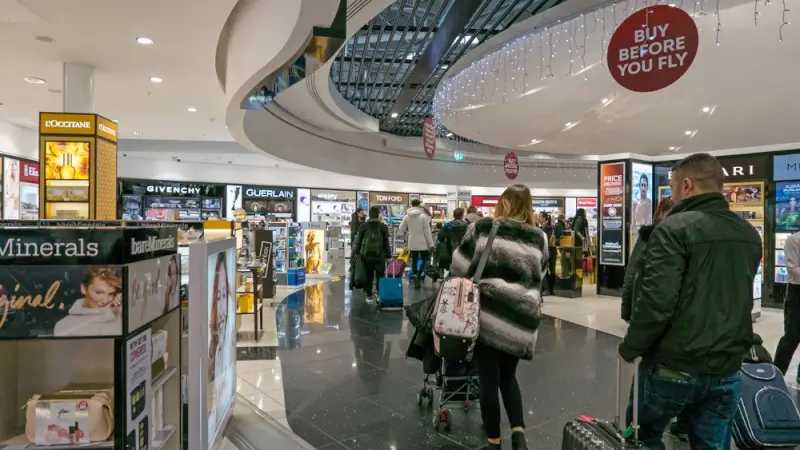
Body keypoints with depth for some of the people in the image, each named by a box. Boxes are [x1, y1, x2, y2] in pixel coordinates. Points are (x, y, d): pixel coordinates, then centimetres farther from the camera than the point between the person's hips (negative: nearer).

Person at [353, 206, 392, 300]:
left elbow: (358, 241, 5)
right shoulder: (383, 227, -2)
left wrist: (357, 252, 13)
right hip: (380, 255, -2)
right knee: (380, 276, 5)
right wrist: (388, 254, 7)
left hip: (367, 255, 2)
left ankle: (369, 295, 14)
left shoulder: (363, 226, 3)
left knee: (368, 276, 10)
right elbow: (386, 242, 0)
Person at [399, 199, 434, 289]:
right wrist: (431, 244, -7)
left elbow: (401, 229, 6)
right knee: (424, 259, 10)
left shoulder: (407, 216, 0)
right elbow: (427, 231, -11)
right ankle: (418, 274, -13)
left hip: (412, 243, 3)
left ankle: (416, 280, 13)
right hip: (422, 243, -3)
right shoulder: (423, 216, -10)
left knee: (414, 261, 12)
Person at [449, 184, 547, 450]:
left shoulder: (482, 228, -2)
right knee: (508, 376, 23)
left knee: (489, 381, 9)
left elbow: (458, 269, 0)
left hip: (488, 313, -3)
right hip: (522, 318, 4)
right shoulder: (539, 238, 7)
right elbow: (539, 278, 13)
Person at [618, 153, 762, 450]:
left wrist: (630, 348, -9)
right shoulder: (750, 235, 8)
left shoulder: (675, 228, -16)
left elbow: (656, 301, -22)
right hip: (726, 369, 6)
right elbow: (740, 299, 17)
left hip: (674, 366, -6)